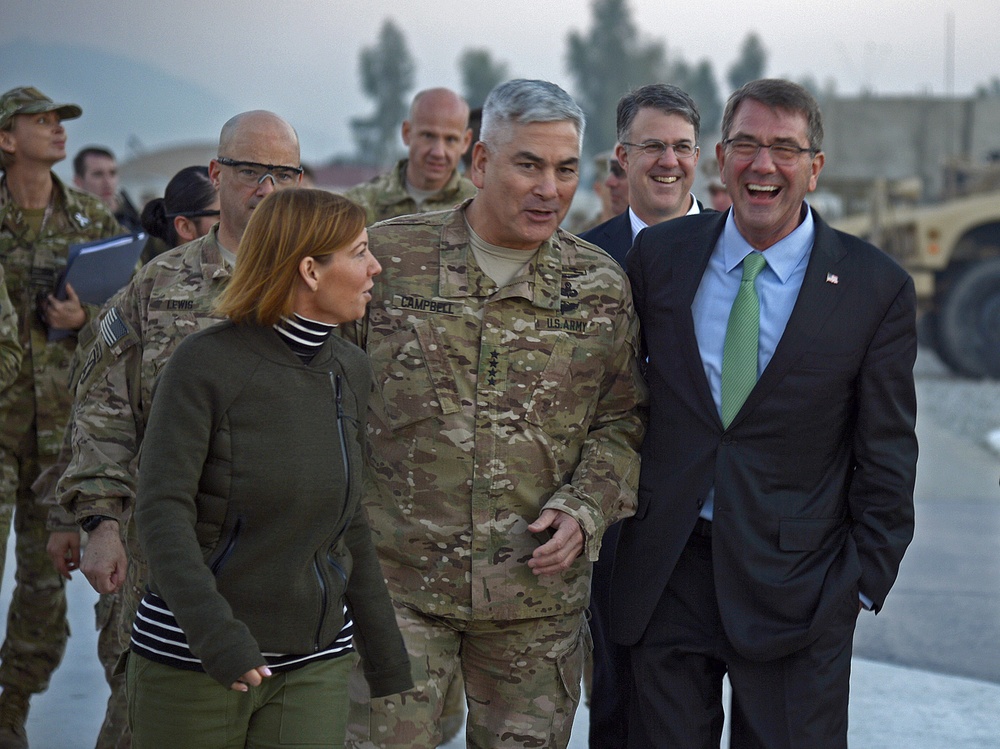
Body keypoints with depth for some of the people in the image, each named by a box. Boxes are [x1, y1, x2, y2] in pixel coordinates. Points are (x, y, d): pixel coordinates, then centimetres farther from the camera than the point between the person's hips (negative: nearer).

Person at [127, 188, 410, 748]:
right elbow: (162, 509, -18)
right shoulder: (206, 364, -10)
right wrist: (213, 632, -30)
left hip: (315, 666, 4)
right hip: (192, 660, -4)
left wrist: (387, 658, 14)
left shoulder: (352, 372, 7)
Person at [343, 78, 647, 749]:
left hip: (540, 588, 2)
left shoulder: (602, 287, 5)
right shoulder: (387, 257, -1)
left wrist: (584, 510, -6)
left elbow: (622, 422, 10)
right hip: (398, 581, -2)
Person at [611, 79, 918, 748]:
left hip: (795, 584, -2)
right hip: (667, 571, 2)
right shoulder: (660, 255, 3)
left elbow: (886, 456, -1)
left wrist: (864, 582, -3)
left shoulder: (878, 289, -3)